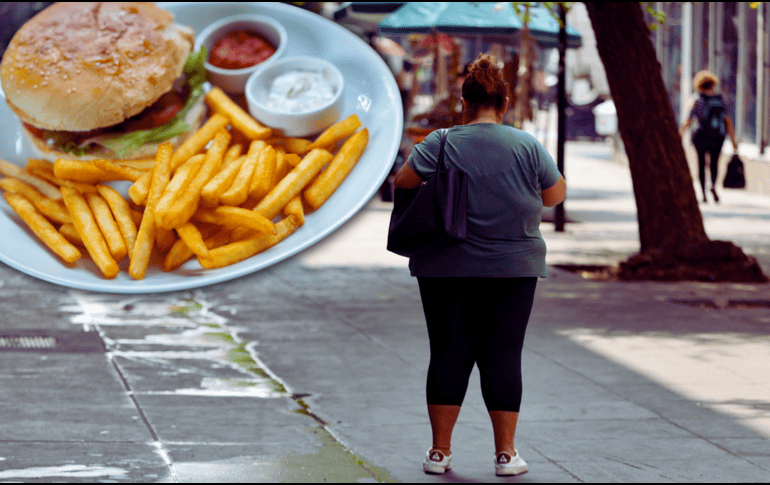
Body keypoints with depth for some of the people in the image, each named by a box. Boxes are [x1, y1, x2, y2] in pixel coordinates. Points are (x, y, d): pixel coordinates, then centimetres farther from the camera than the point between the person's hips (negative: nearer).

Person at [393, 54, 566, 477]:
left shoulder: (441, 145, -5)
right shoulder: (528, 146, -2)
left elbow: (401, 182, -1)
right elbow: (556, 195, 6)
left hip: (449, 268, 0)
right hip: (513, 268, 0)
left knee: (449, 354, 5)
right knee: (503, 355, 4)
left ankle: (440, 450, 8)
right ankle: (505, 452, 4)